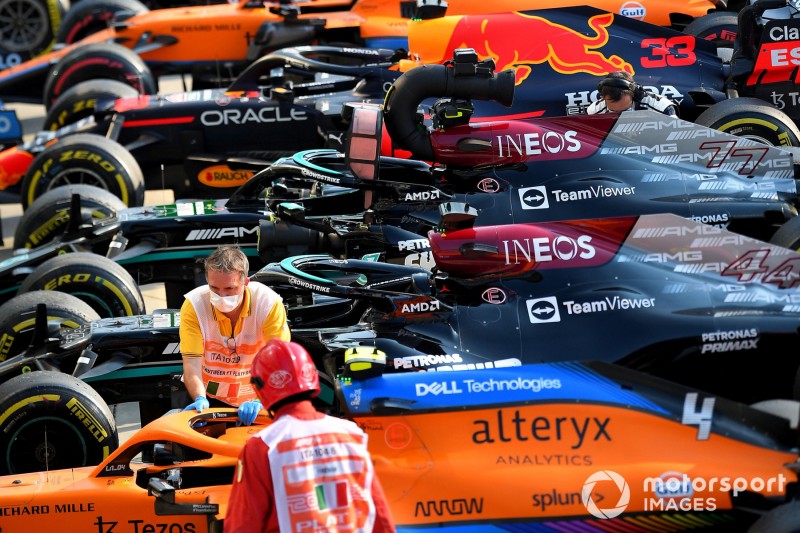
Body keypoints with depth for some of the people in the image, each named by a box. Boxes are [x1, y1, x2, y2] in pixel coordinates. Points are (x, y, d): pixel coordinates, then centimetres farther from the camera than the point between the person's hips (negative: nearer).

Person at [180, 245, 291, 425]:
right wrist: (200, 399, -39)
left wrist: (258, 401, -40)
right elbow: (192, 363, -21)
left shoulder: (270, 304, -19)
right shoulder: (194, 305, -17)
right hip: (210, 396, 0)